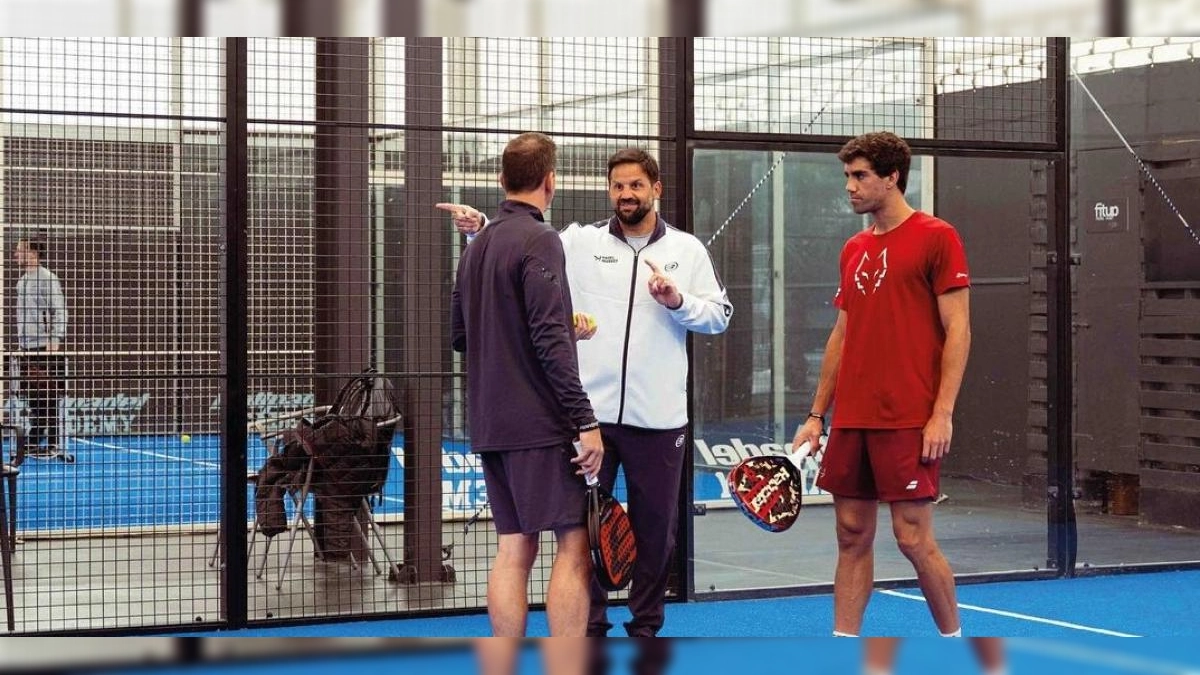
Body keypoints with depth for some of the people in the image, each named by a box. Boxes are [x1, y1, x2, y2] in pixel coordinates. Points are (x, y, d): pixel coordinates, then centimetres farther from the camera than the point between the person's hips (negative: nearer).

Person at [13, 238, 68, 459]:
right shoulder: (22, 281, 16)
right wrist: (20, 342, 17)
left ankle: (52, 445, -1)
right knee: (32, 400, 8)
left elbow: (59, 312, -12)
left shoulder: (47, 279, -9)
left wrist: (55, 340, -18)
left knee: (49, 400, -4)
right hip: (27, 348, 7)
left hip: (46, 348, -7)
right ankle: (33, 443, 14)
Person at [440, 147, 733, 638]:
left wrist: (676, 301, -12)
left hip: (657, 418, 1)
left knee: (656, 524, 8)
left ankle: (646, 627, 22)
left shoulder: (687, 249, 7)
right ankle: (589, 626, 16)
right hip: (588, 413, 0)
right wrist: (480, 227, -16)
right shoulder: (580, 241, 4)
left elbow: (719, 316, 5)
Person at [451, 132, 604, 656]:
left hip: (491, 425, 8)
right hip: (539, 422, -8)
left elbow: (458, 335, 19)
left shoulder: (477, 246, 13)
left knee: (514, 549, 9)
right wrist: (586, 421, -18)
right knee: (573, 546, -5)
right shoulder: (539, 240, -11)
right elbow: (550, 339, -18)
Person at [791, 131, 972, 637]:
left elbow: (957, 330, -8)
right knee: (852, 535, 6)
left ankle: (953, 641, 14)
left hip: (909, 421, -6)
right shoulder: (854, 249, 16)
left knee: (913, 537, -5)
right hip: (851, 421, 7)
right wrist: (817, 414, 14)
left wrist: (942, 413, -15)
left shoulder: (935, 237, -4)